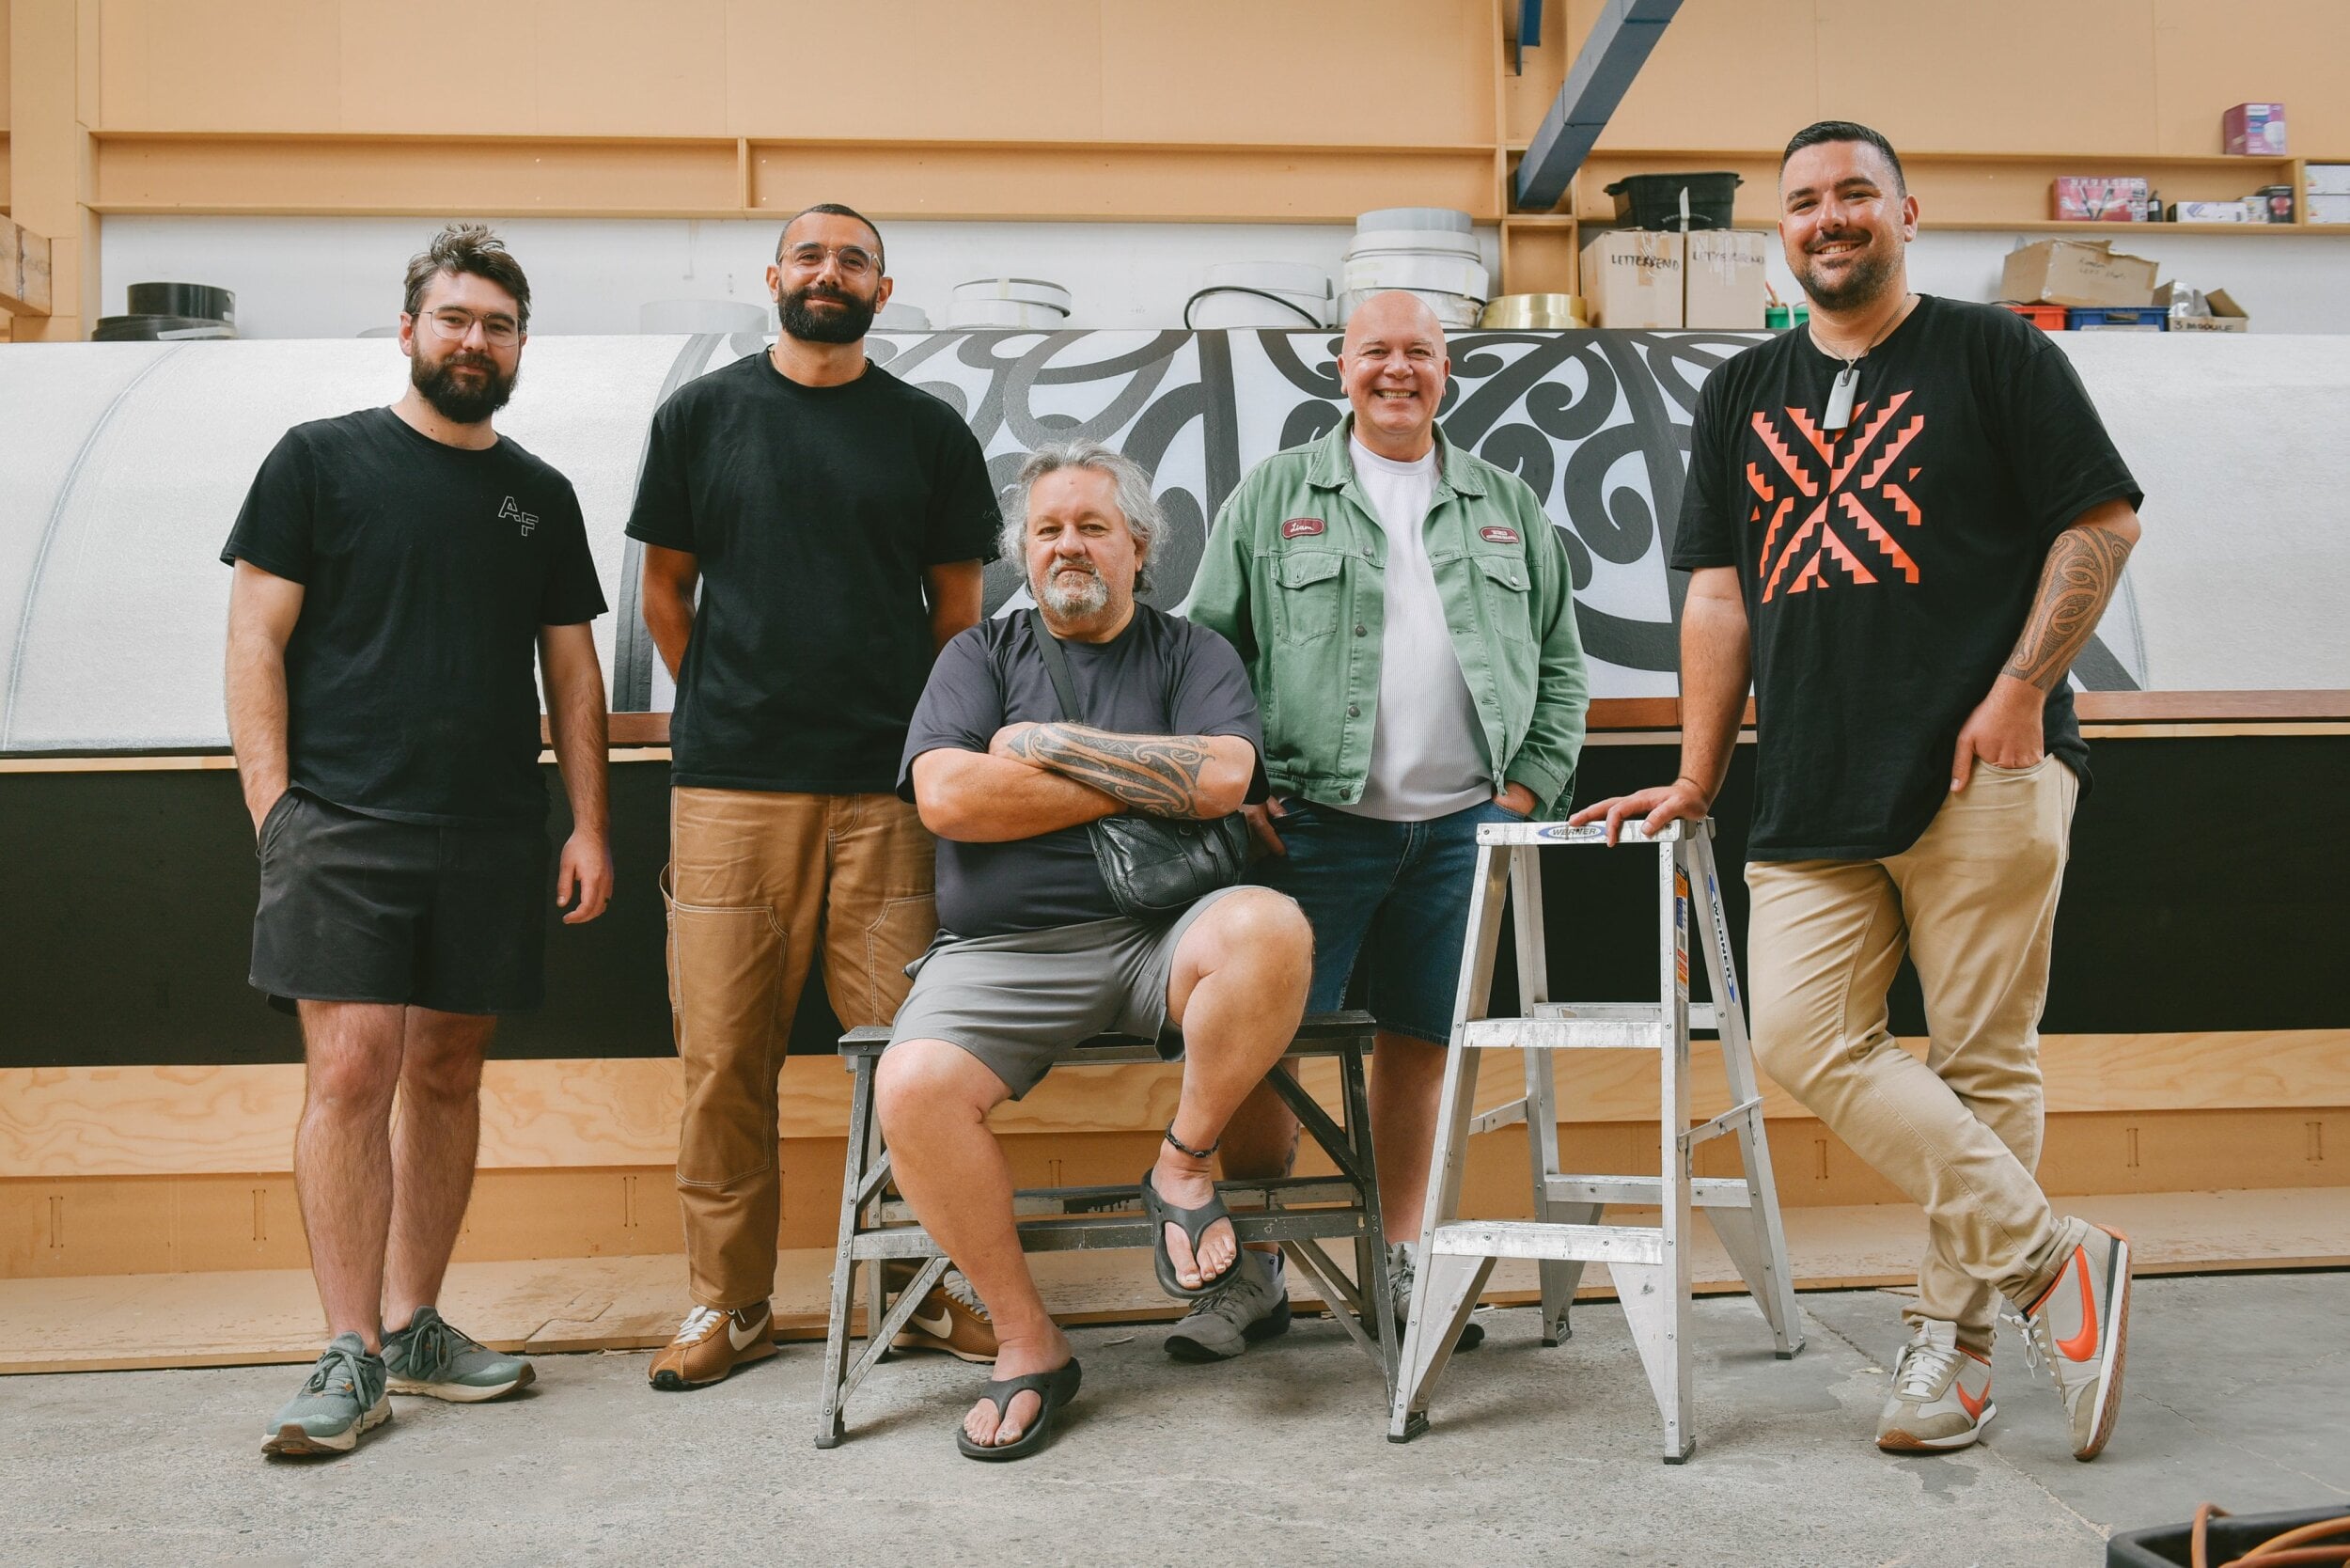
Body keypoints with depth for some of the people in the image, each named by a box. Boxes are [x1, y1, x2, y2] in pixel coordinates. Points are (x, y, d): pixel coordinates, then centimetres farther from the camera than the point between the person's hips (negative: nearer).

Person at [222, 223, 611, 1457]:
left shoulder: (540, 497, 15)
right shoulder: (320, 460, 4)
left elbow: (571, 671, 16)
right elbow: (256, 640, 1)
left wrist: (588, 825, 8)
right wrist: (273, 804, -9)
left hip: (491, 835, 4)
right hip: (341, 825, -4)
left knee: (446, 1075, 7)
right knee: (352, 1069, -10)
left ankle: (412, 1325, 18)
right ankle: (350, 1356, -3)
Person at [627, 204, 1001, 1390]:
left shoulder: (928, 431, 10)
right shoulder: (701, 416, 10)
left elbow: (957, 606, 13)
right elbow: (665, 591, 14)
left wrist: (923, 737, 7)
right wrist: (726, 712, 10)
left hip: (890, 783, 0)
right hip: (731, 783, 0)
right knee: (724, 1047, 2)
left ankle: (932, 1284, 13)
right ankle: (728, 1299, 14)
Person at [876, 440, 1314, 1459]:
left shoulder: (1191, 653, 15)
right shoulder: (981, 656, 16)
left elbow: (1220, 777, -7)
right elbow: (948, 797, -3)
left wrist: (1043, 743, -3)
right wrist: (1144, 785, -1)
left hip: (1161, 942, 0)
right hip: (1002, 953, 1)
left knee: (1271, 929, -33)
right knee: (912, 1089, -28)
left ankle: (1184, 1164, -9)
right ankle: (1026, 1343, -10)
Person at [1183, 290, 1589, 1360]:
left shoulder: (1507, 506, 14)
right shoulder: (1274, 495, 7)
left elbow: (1561, 663, 15)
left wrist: (1530, 785, 4)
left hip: (1463, 829, 3)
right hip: (1315, 825, -2)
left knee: (1421, 1042, 9)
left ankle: (1399, 1262, 22)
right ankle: (1253, 1272, 8)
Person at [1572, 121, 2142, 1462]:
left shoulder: (1994, 352, 6)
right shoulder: (1744, 396, 19)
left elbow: (2104, 520, 1)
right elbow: (1718, 593, 16)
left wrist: (2022, 691, -9)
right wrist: (1699, 776, 11)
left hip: (1979, 770, -4)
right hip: (1813, 794, 4)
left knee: (1983, 1056, -2)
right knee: (1803, 1035, -9)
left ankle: (1955, 1341, 9)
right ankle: (2055, 1258, -3)